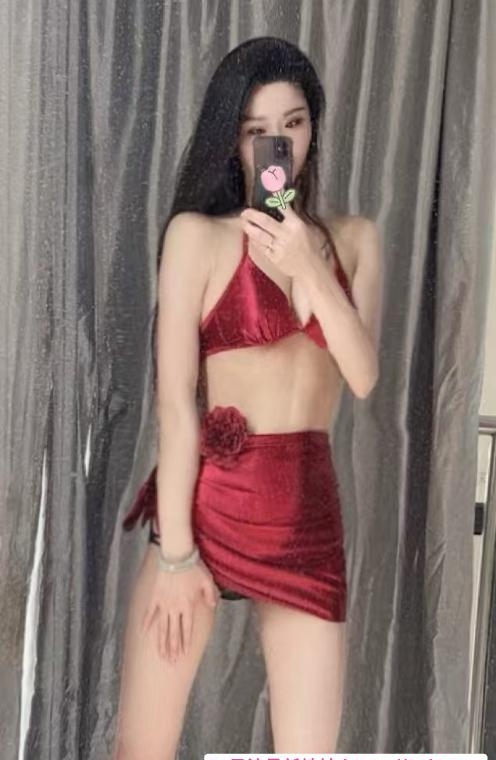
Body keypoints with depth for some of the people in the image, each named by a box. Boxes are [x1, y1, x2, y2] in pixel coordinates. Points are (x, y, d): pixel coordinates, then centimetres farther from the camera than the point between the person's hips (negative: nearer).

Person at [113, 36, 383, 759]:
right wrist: (175, 550, -12)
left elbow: (364, 375, -4)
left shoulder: (354, 237, 8)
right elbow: (175, 400, -9)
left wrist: (308, 265, -15)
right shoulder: (197, 233, -4)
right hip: (208, 497, -3)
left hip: (309, 509, 3)